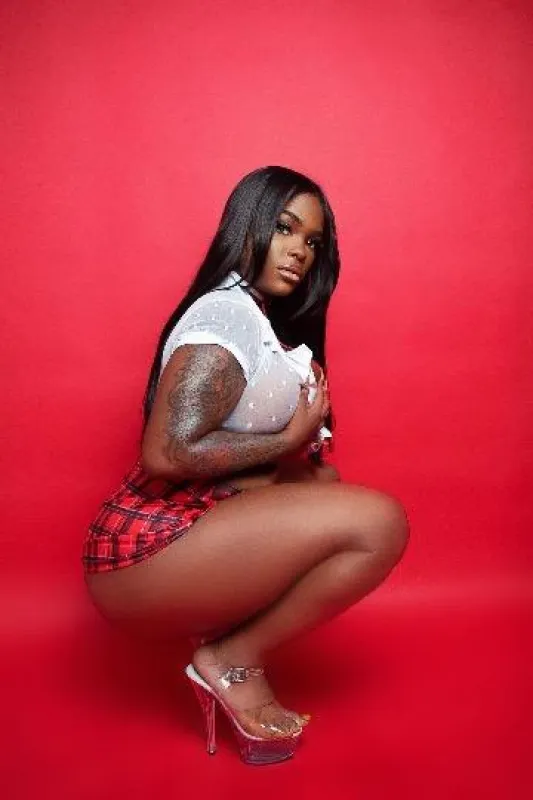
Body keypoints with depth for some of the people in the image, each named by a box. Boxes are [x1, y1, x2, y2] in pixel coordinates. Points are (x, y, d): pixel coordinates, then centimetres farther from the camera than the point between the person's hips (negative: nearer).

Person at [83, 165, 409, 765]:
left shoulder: (257, 319, 19)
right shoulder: (226, 313, -12)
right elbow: (167, 453, -24)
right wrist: (289, 439, -13)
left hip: (192, 527, 10)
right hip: (147, 551, -10)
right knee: (378, 523, -18)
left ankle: (225, 630, 5)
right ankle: (232, 659, -3)